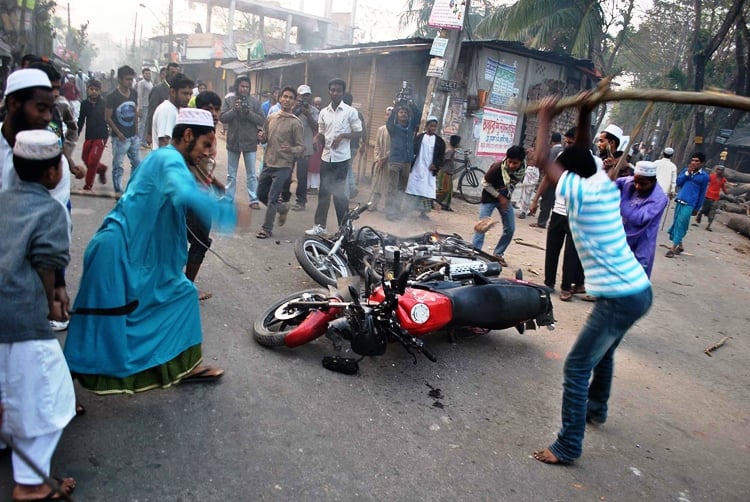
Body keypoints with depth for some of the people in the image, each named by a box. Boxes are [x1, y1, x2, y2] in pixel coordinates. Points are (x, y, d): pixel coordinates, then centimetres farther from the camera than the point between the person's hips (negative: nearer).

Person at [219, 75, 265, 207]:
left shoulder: (255, 102, 0)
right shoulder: (229, 100, 2)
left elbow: (262, 120, -5)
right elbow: (222, 118, -5)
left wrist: (249, 113, -19)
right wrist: (234, 110, -19)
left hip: (249, 142, -1)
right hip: (233, 141, 1)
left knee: (252, 174, 4)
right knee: (231, 174, 12)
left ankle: (254, 199, 9)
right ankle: (229, 198, 21)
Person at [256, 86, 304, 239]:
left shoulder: (296, 123, -10)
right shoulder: (271, 117, 7)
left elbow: (301, 147, -12)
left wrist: (291, 150, -33)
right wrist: (262, 137, -6)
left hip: (283, 166, -6)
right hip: (268, 164, 6)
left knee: (272, 199, -4)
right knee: (261, 194, 15)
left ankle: (267, 229, 9)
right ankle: (282, 208, 39)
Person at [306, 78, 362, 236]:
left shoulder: (350, 112, -4)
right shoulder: (323, 112, 9)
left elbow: (358, 133, -2)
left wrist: (342, 136, -18)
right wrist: (318, 139, -6)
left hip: (342, 158, -4)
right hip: (326, 157, 5)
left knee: (339, 193, -2)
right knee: (323, 192, 9)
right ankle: (320, 225, 17)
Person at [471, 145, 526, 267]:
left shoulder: (522, 170, -15)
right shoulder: (497, 168, -29)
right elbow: (485, 183, -17)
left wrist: (506, 198, 1)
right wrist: (499, 197, -17)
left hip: (505, 199, 5)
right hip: (489, 198, -5)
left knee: (510, 229, 2)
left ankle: (498, 254, 17)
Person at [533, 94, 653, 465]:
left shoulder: (579, 191, -15)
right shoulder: (605, 183, 8)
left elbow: (541, 159, -13)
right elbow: (583, 153, 23)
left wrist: (545, 120, -1)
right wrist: (585, 114, 15)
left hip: (619, 298, -9)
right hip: (639, 290, 9)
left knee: (577, 367, -2)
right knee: (602, 352, 29)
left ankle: (568, 447, 6)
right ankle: (597, 408, 50)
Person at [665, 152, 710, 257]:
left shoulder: (704, 176, -1)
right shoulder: (685, 170, 9)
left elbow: (702, 194, 3)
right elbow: (678, 182, 0)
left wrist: (697, 208, 3)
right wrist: (687, 173, -10)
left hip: (689, 204, -4)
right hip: (679, 201, 5)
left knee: (680, 224, -11)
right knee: (676, 223, 10)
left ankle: (673, 248, -9)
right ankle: (679, 246, 26)